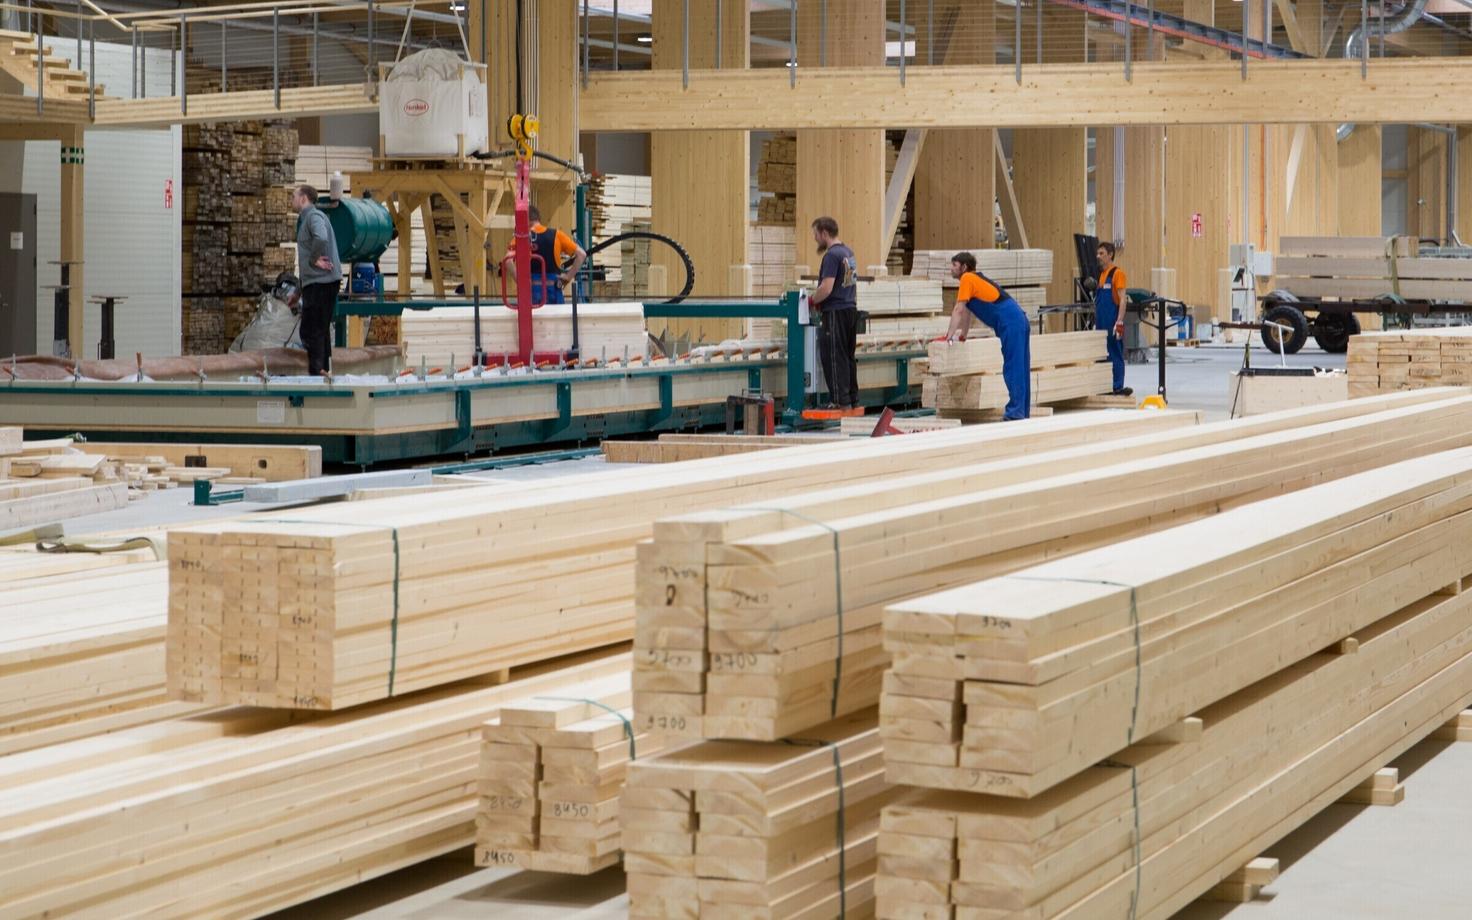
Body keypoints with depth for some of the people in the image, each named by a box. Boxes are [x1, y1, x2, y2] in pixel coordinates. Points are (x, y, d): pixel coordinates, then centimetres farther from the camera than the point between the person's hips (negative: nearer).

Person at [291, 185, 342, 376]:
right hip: (314, 282, 10)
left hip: (319, 281, -10)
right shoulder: (305, 218, 22)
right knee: (321, 330, 14)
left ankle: (317, 371, -12)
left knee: (311, 330, -10)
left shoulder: (314, 216, -11)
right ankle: (323, 371, 18)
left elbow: (321, 238, -32)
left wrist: (314, 259, -19)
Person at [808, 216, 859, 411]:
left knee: (833, 358, -4)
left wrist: (812, 300, -6)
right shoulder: (848, 252, 13)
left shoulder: (832, 255, -16)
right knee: (848, 356, 14)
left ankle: (841, 400, -6)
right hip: (851, 309, 9)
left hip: (835, 313, -9)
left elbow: (826, 288, -23)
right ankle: (853, 399, 16)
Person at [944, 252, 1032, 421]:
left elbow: (959, 310, -6)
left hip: (1010, 323, -9)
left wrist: (949, 335, -4)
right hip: (1019, 321, 9)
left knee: (1013, 369, -10)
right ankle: (1022, 411, 15)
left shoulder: (968, 279, -3)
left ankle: (1015, 412, -12)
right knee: (1020, 369, 11)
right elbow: (967, 311, 32)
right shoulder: (974, 279, 24)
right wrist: (962, 335, 34)